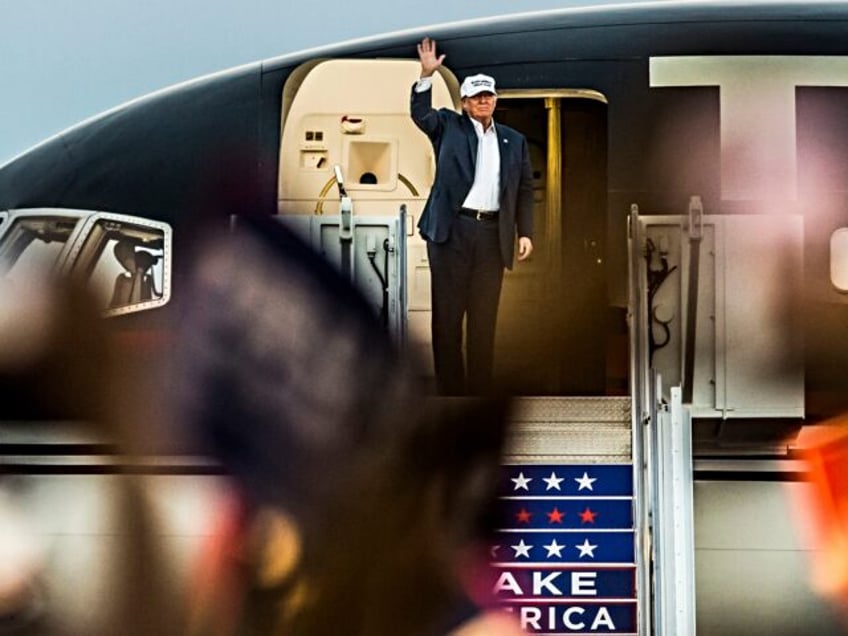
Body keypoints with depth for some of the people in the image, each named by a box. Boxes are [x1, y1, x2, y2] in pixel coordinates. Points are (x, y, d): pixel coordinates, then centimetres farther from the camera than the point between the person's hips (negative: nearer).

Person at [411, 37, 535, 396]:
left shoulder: (514, 141, 15)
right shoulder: (449, 126, 9)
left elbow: (525, 189, 13)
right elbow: (420, 113, -7)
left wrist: (525, 232, 4)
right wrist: (427, 75, -20)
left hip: (492, 233, 2)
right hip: (451, 230, -2)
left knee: (484, 317, 4)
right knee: (447, 313, 0)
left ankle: (480, 390, 10)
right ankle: (449, 390, 5)